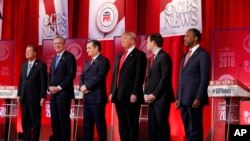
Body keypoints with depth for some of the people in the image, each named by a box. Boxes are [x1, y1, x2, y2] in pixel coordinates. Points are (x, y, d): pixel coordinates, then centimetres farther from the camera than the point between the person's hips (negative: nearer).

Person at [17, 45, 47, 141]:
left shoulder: (41, 65, -4)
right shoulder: (24, 65, 14)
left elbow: (43, 82, -8)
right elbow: (21, 81, 16)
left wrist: (42, 97, -13)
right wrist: (19, 95, 10)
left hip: (35, 98, -6)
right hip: (24, 98, 6)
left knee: (35, 121, 1)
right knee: (25, 120, 8)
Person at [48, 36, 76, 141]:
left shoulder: (69, 57, -4)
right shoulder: (54, 58, 20)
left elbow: (71, 75, -13)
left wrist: (59, 87, -15)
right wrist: (50, 87, 2)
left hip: (64, 93, -7)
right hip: (53, 93, 7)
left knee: (64, 119, -5)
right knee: (54, 119, 8)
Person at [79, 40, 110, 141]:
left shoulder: (103, 61, -6)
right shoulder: (88, 63, 21)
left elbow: (99, 77, -16)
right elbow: (82, 77, 17)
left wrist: (86, 86, -12)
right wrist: (82, 87, -3)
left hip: (97, 97, -8)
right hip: (87, 98, 8)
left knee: (100, 123, -3)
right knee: (87, 124, 10)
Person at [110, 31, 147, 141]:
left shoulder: (139, 55, -4)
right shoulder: (120, 55, 20)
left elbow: (139, 76, -12)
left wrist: (135, 93, -18)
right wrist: (112, 92, 13)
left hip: (131, 96, -8)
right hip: (119, 95, 8)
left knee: (132, 125, -2)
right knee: (122, 125, 11)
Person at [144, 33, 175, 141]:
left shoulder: (164, 56, -10)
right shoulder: (153, 58, 19)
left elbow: (165, 78, -17)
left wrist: (154, 95, -16)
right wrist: (146, 94, 5)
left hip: (161, 98, -9)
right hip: (151, 99, 9)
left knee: (162, 127, -5)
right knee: (152, 127, 8)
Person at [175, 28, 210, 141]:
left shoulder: (203, 54, -5)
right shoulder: (185, 56, 20)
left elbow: (205, 78, -12)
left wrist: (198, 98, -18)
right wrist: (178, 98, 12)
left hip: (194, 99, -8)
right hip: (184, 99, 8)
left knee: (195, 130, -5)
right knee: (188, 130, 10)